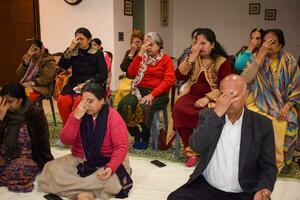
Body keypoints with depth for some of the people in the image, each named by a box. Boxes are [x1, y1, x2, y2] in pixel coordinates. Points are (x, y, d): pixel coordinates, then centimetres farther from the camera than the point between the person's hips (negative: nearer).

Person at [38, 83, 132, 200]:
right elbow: (66, 140, -10)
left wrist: (111, 167, -33)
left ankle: (78, 191, -20)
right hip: (79, 160, 4)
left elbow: (121, 147, -15)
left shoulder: (113, 117, -12)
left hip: (106, 162, -3)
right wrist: (76, 117, -22)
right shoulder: (78, 113, -1)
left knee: (111, 179, -35)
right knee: (52, 169, -19)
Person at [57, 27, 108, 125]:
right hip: (74, 84, 3)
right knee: (62, 100, -27)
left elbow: (103, 74, -2)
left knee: (79, 101, -34)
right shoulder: (74, 53, 11)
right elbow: (62, 66, -3)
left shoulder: (97, 54, 5)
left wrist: (88, 83, -15)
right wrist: (70, 48, -10)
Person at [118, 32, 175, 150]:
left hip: (158, 93, -4)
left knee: (145, 107, -34)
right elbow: (131, 73, 1)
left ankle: (145, 138, -13)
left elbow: (169, 80, -9)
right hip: (140, 90, 4)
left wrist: (152, 94, -19)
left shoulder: (166, 59, 4)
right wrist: (140, 54, -3)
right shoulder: (143, 58, 15)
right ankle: (136, 135, -7)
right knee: (123, 104, -24)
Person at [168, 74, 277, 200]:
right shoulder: (208, 115, 1)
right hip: (206, 187, 1)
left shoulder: (262, 125, -1)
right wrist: (216, 114, -20)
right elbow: (196, 146, -14)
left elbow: (268, 166, 2)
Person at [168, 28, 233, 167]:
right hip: (192, 96, 3)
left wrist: (208, 98, -19)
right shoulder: (193, 58, 14)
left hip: (213, 98, -3)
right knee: (178, 109, -29)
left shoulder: (222, 62, 2)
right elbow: (179, 76, 0)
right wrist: (192, 57, -8)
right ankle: (190, 151, -19)